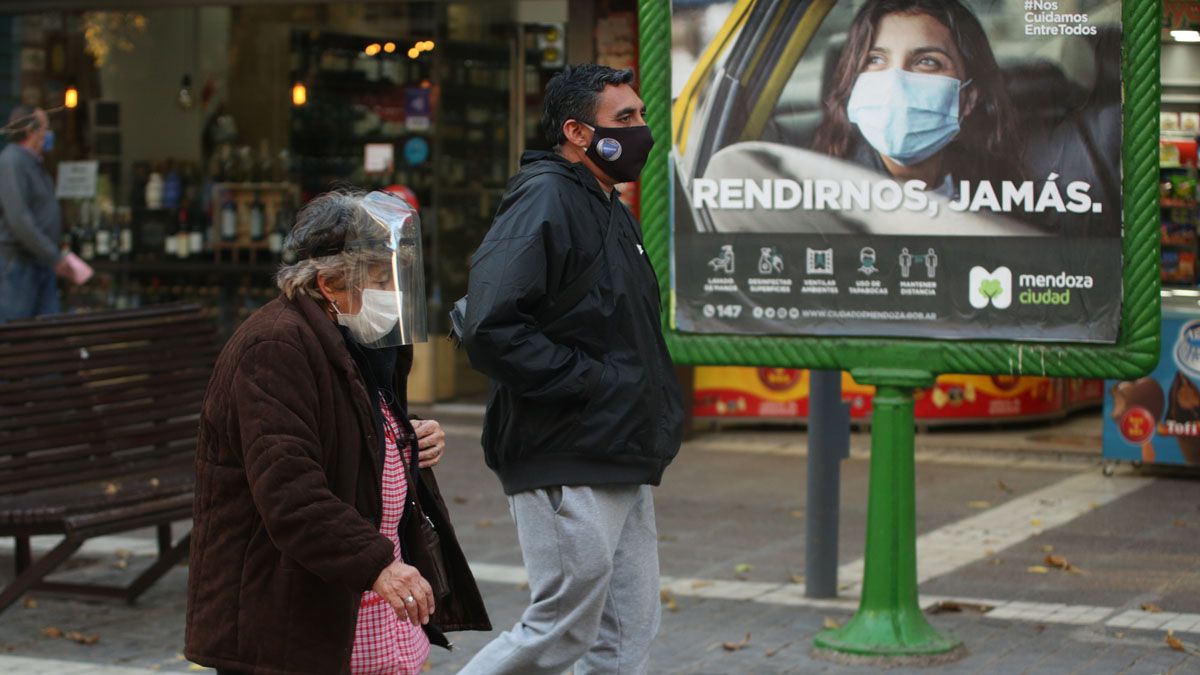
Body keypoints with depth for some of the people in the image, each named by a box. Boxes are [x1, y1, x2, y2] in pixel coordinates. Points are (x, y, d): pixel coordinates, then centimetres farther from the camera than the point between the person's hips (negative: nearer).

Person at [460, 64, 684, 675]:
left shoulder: (611, 211, 17)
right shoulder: (543, 203, -15)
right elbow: (491, 331, -26)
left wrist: (657, 403, 12)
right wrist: (588, 381, -20)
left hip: (621, 463, 10)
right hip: (568, 468, -10)